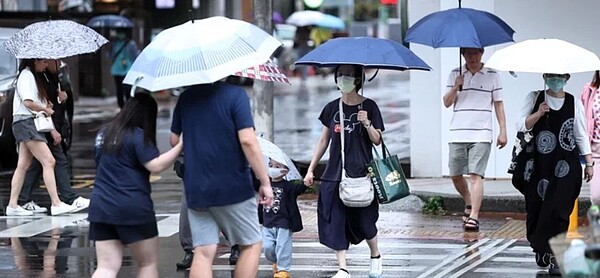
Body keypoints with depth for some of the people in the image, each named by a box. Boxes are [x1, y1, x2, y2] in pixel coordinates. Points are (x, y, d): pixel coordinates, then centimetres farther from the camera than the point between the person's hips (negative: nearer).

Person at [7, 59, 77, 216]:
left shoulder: (32, 76, 20)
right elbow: (28, 102, -20)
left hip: (31, 124, 10)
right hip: (26, 122, -10)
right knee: (48, 161, -13)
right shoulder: (26, 75, -10)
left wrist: (46, 107, 7)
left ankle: (12, 205, 6)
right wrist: (46, 109, -8)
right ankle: (56, 204, -16)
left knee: (23, 165, 7)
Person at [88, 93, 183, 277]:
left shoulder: (104, 133, 13)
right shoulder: (138, 136, -11)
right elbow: (156, 165, -19)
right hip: (133, 209, -6)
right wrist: (181, 145, -17)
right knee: (148, 263, 10)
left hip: (100, 207, 6)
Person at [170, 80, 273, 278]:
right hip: (232, 187, -4)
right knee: (251, 244, 12)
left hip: (195, 189, 4)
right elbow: (247, 141, -18)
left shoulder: (185, 98, 6)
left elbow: (174, 140, 14)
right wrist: (265, 182, -12)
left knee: (203, 253, 2)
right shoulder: (235, 94, -10)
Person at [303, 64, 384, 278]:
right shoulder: (332, 108, 8)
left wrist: (367, 124, -19)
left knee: (363, 221, 3)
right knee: (335, 221, -4)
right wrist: (311, 169, 12)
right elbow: (323, 141, 14)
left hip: (361, 173, -3)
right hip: (335, 173, 3)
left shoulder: (368, 106, -1)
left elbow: (377, 140, 0)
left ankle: (376, 256, 30)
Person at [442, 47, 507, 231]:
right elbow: (447, 103, 7)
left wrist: (503, 131, 1)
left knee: (475, 175, -14)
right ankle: (469, 203, 35)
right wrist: (456, 87, -12)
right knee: (455, 175, 9)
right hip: (457, 133, 3)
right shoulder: (455, 75, 10)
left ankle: (474, 216, -18)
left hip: (481, 135, -3)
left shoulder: (492, 75, 5)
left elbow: (498, 104, 7)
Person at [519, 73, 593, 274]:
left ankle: (554, 257, -11)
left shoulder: (574, 103, 6)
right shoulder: (534, 98, 7)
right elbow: (521, 126, 1)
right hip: (539, 164, 1)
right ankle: (540, 247, 24)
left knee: (558, 209, -11)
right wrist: (538, 114, -14)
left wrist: (589, 163, 6)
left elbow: (582, 136, 10)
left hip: (566, 166, -1)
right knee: (536, 208, 3)